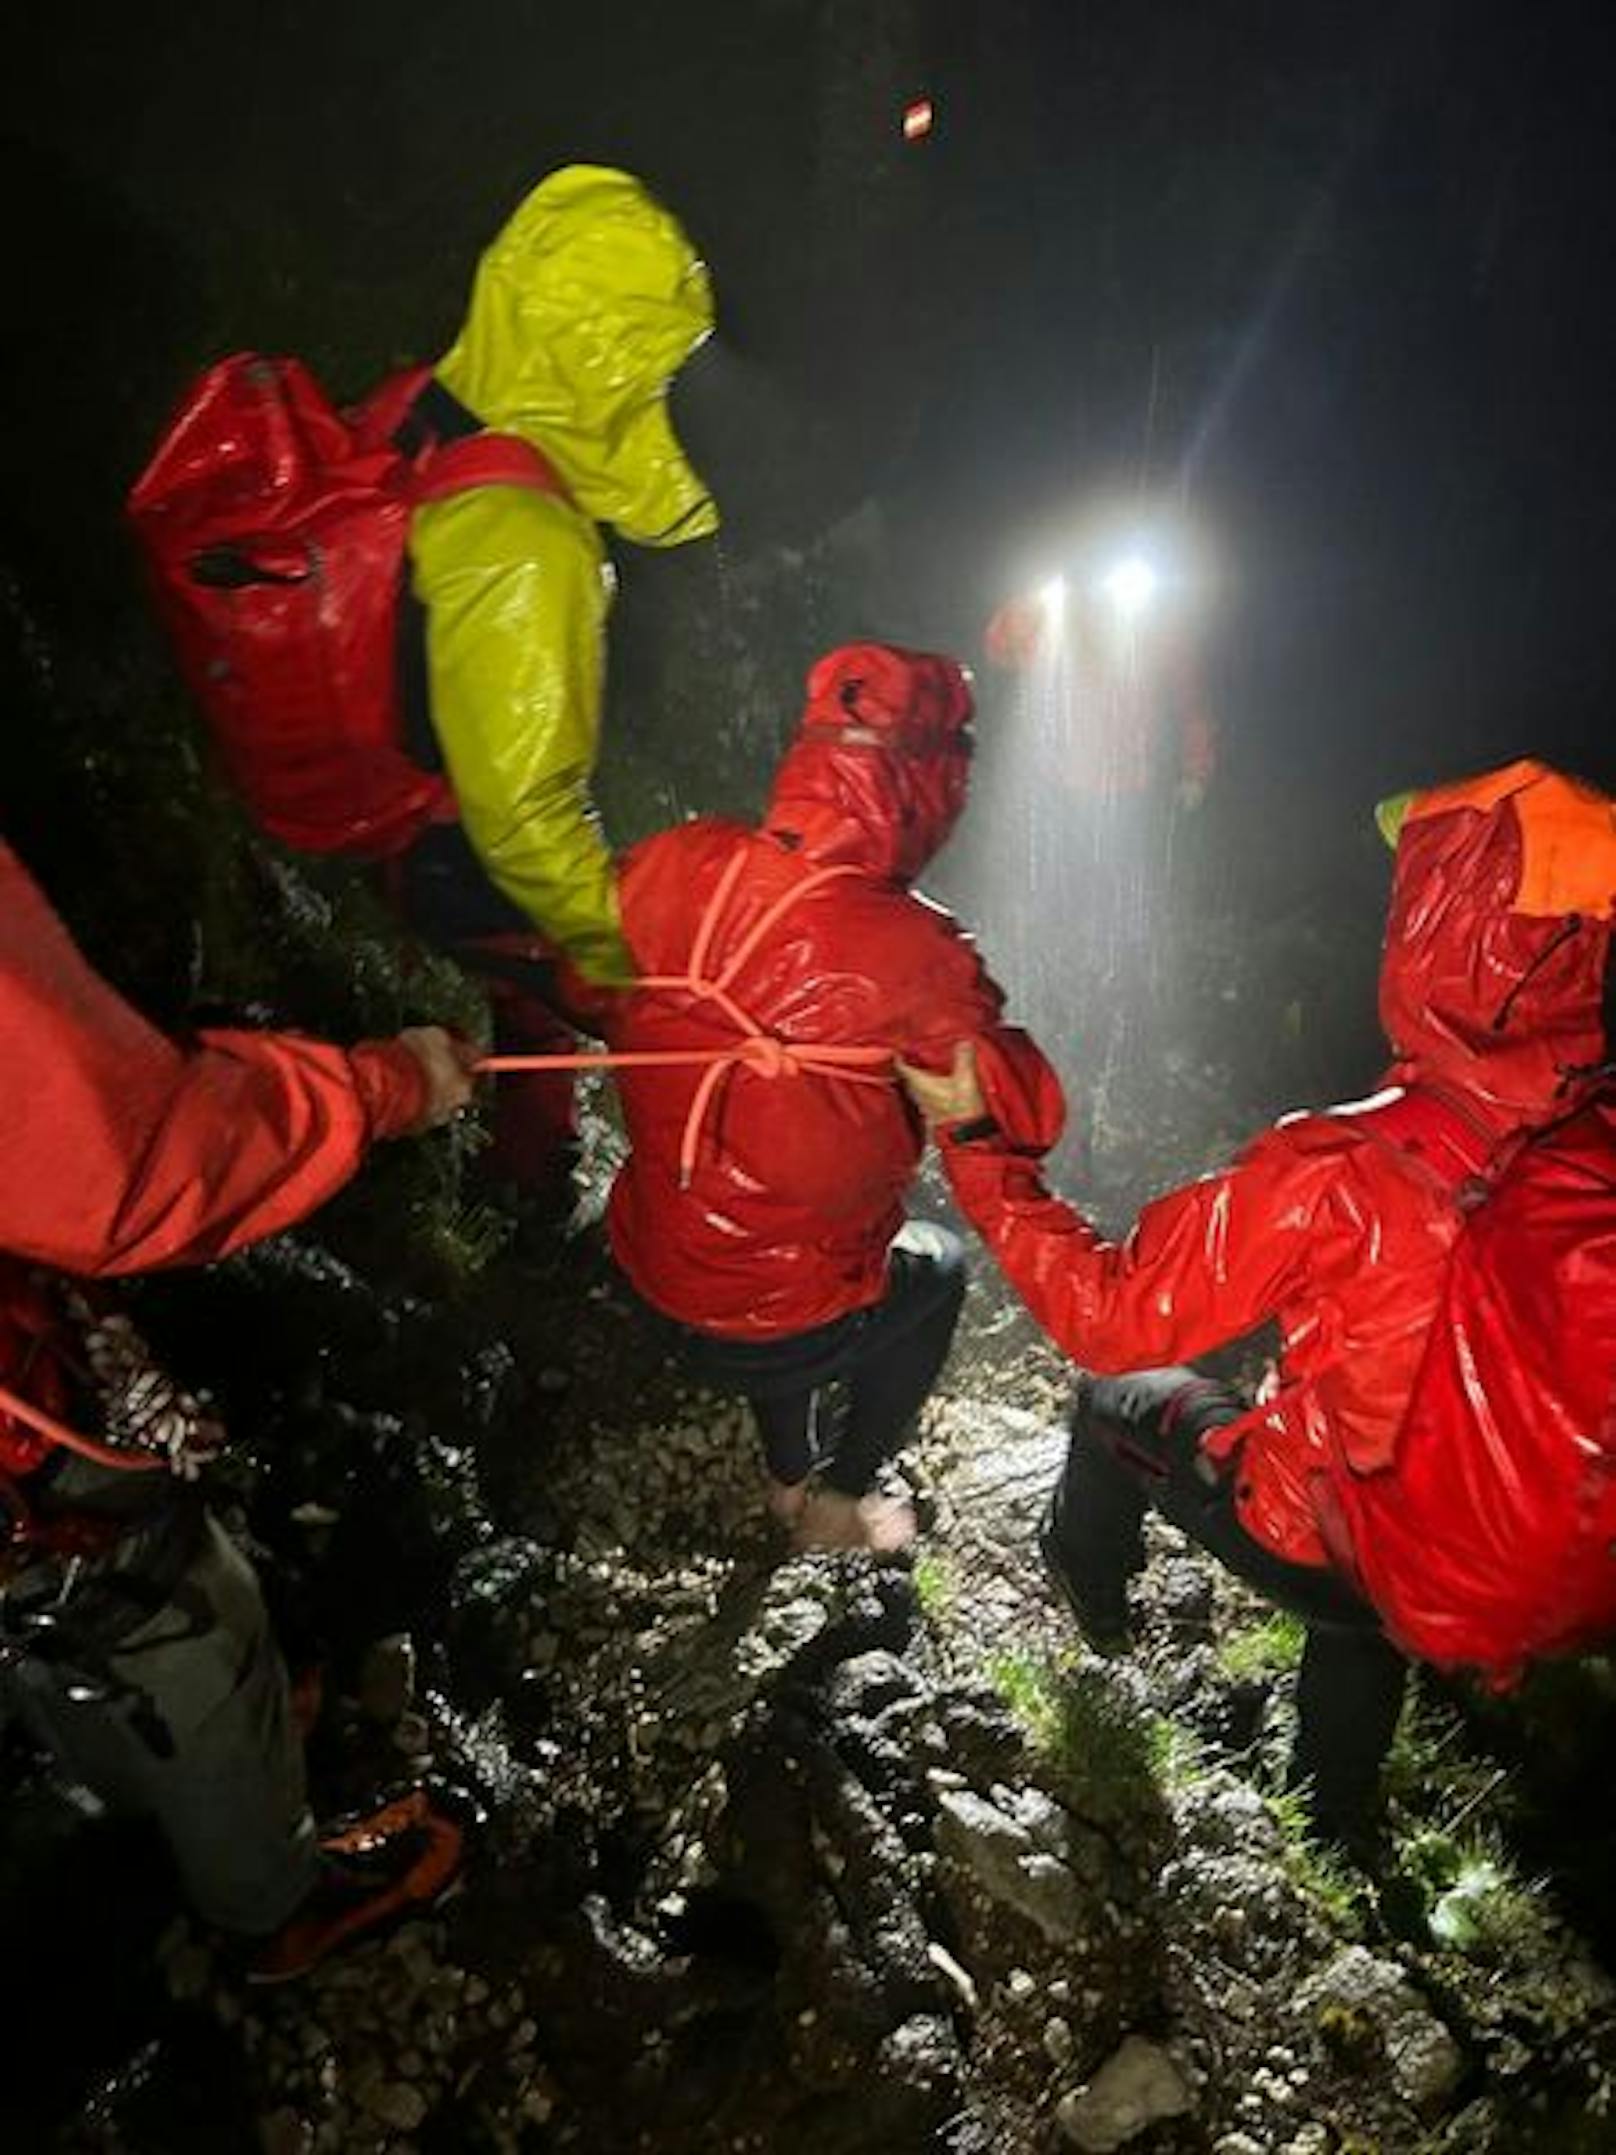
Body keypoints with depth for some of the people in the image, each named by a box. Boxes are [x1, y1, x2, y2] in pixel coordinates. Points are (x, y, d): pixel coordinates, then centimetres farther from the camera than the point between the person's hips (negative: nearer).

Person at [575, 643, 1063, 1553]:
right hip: (781, 1329, -4)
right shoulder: (906, 956, -27)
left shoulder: (671, 867, -13)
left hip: (644, 1275, 5)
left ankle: (791, 1476, 46)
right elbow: (1029, 1111, -17)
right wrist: (965, 1019, -1)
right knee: (937, 1264, 26)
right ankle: (835, 1503, 32)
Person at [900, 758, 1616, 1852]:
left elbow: (1113, 1316, -23)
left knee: (1122, 1394, 22)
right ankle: (1340, 1834, 59)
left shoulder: (1336, 1173, -33)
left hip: (1348, 1551, -4)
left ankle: (1094, 1593, 52)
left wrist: (972, 1137, -16)